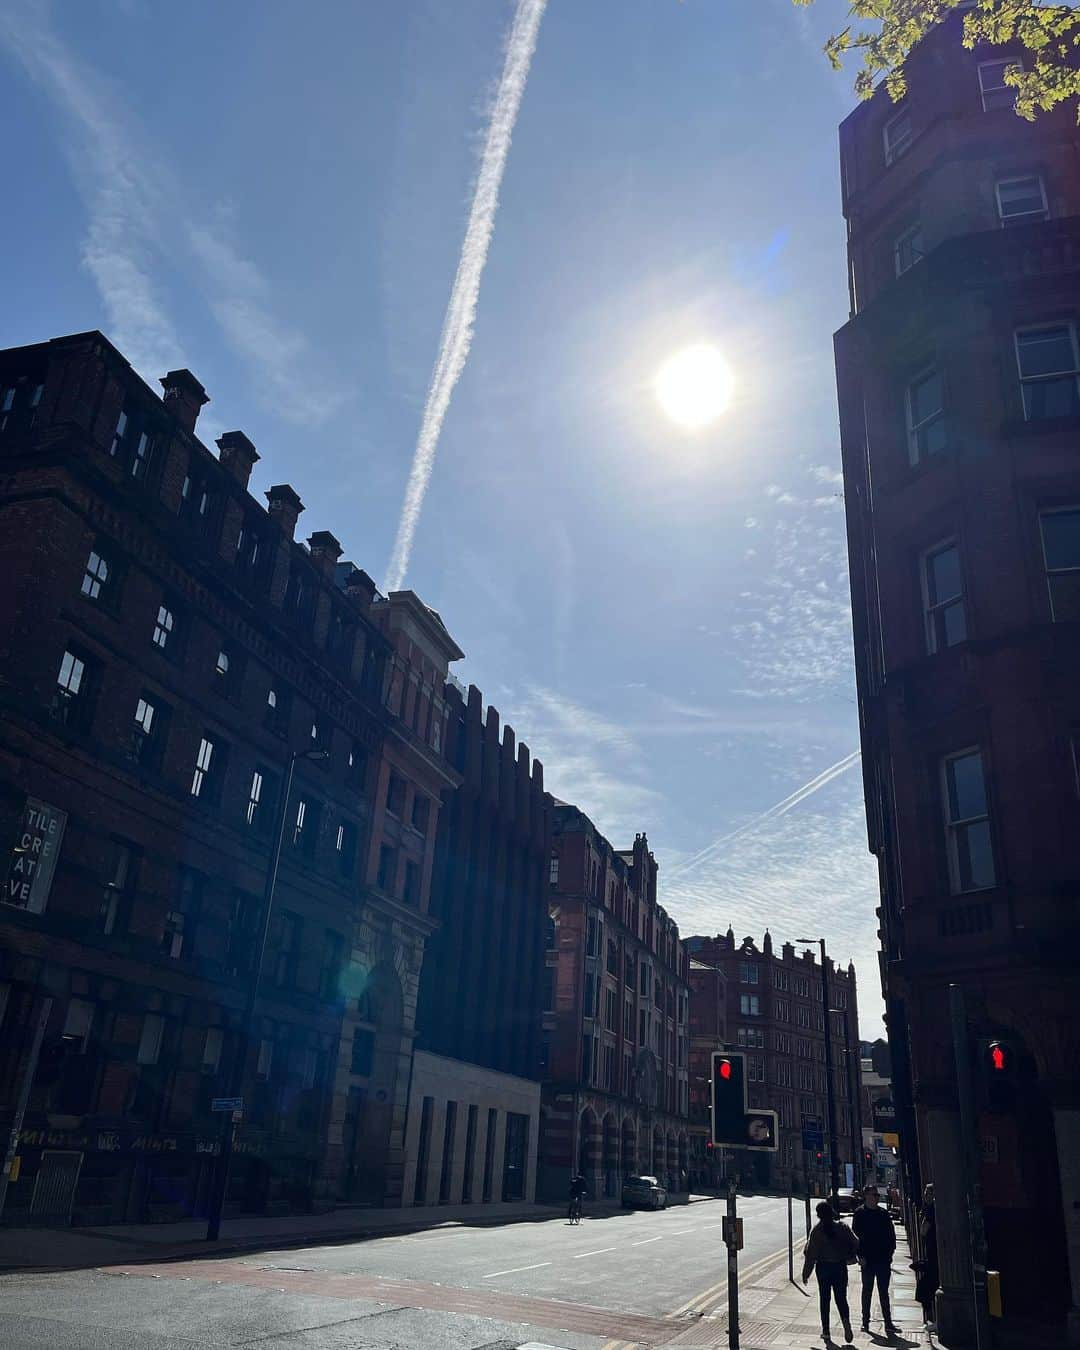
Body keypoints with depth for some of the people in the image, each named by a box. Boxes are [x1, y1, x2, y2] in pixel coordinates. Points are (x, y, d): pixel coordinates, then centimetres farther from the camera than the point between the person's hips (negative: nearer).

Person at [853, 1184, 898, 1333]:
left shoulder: (883, 1214, 6)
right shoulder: (860, 1214, -5)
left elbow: (891, 1234, 10)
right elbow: (856, 1235, -6)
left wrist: (890, 1252, 0)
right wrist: (861, 1255, -11)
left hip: (883, 1258, 3)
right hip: (868, 1259, -3)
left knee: (884, 1292, 7)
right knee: (867, 1290, 8)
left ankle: (888, 1322, 11)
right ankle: (865, 1321, 17)